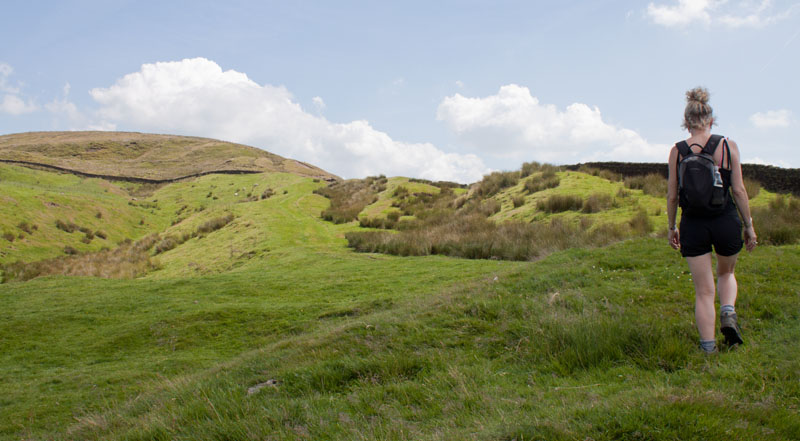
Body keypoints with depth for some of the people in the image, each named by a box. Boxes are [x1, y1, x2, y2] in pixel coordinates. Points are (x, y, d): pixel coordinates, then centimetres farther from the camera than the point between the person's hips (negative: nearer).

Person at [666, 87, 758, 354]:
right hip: (726, 221, 0)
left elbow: (672, 195, -1)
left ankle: (709, 349, 9)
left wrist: (672, 227, 12)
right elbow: (739, 190, -4)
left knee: (703, 291, 8)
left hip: (694, 224, 0)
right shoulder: (728, 146, -4)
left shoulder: (678, 151, -3)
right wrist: (749, 225, 6)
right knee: (726, 273, 28)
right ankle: (728, 313, 2)